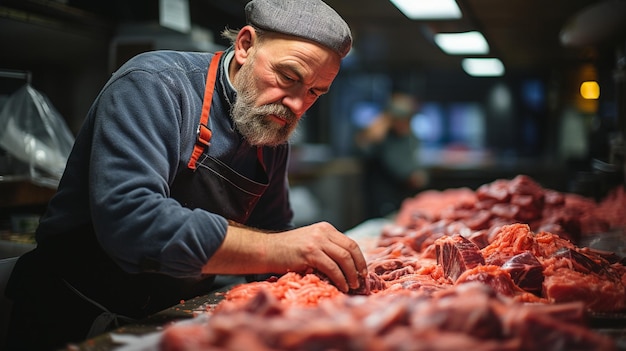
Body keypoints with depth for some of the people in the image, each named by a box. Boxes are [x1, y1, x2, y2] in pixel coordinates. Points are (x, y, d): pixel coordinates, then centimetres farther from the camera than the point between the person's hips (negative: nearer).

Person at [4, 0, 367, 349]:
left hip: (171, 321, 7)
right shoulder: (154, 84, -20)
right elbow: (127, 220, -33)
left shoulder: (275, 138, 4)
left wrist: (315, 261, -10)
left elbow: (273, 232, 12)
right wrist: (273, 249, -34)